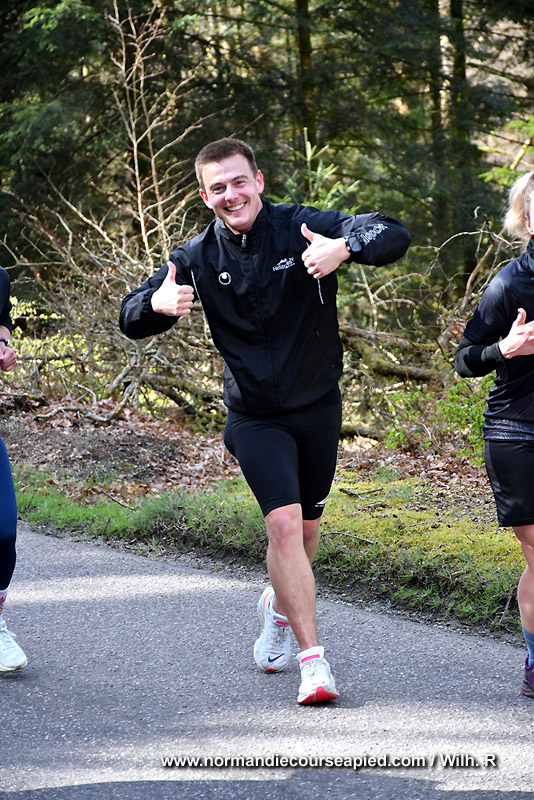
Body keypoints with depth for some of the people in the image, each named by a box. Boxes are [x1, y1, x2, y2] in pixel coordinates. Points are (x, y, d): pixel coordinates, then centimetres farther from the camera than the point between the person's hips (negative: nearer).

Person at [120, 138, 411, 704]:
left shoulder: (302, 228, -12)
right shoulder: (198, 258, -5)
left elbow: (394, 236, -22)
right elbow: (131, 321, -1)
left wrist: (344, 247, -43)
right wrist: (158, 302, -25)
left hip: (317, 407, 1)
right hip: (255, 417, -1)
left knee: (305, 527, 13)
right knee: (283, 521, -18)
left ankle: (279, 606, 46)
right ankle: (313, 660, -15)